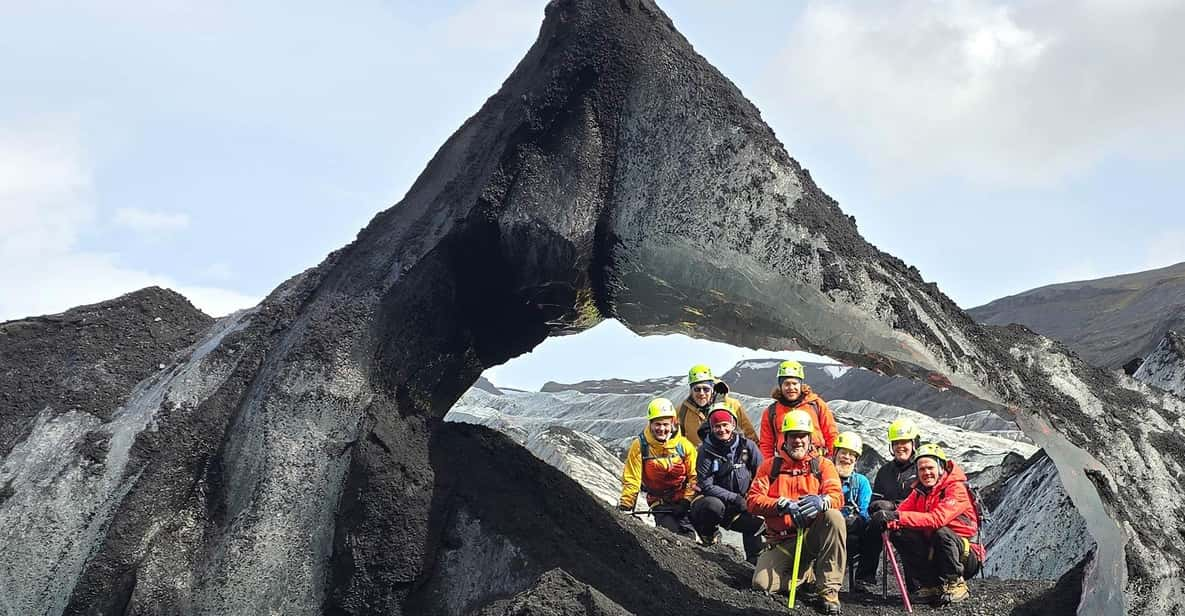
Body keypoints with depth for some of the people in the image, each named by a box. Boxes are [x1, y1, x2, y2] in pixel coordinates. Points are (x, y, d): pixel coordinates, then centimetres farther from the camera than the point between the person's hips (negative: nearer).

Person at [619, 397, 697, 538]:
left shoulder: (684, 445, -5)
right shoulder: (640, 446, -9)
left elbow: (694, 476, -1)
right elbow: (631, 480, -6)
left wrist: (686, 501, -12)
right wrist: (624, 506, -11)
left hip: (684, 499, 0)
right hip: (660, 502, 0)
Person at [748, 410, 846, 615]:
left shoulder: (822, 465, 6)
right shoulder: (770, 466, 7)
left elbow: (837, 496, -10)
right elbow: (753, 500, -5)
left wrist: (820, 501, -35)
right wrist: (783, 505, -24)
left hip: (812, 535, -1)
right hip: (781, 542, 1)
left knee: (834, 517, -33)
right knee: (762, 583, -24)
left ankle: (829, 588, -24)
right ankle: (810, 573, 8)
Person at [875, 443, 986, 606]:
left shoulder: (957, 489, -17)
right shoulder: (920, 491, 6)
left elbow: (937, 518, -34)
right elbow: (901, 511, -6)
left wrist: (899, 516, -41)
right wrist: (888, 520, -31)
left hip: (967, 555, -6)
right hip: (933, 552, 6)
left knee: (942, 533, -35)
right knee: (899, 534, -13)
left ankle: (955, 584, -13)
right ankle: (932, 584, -4)